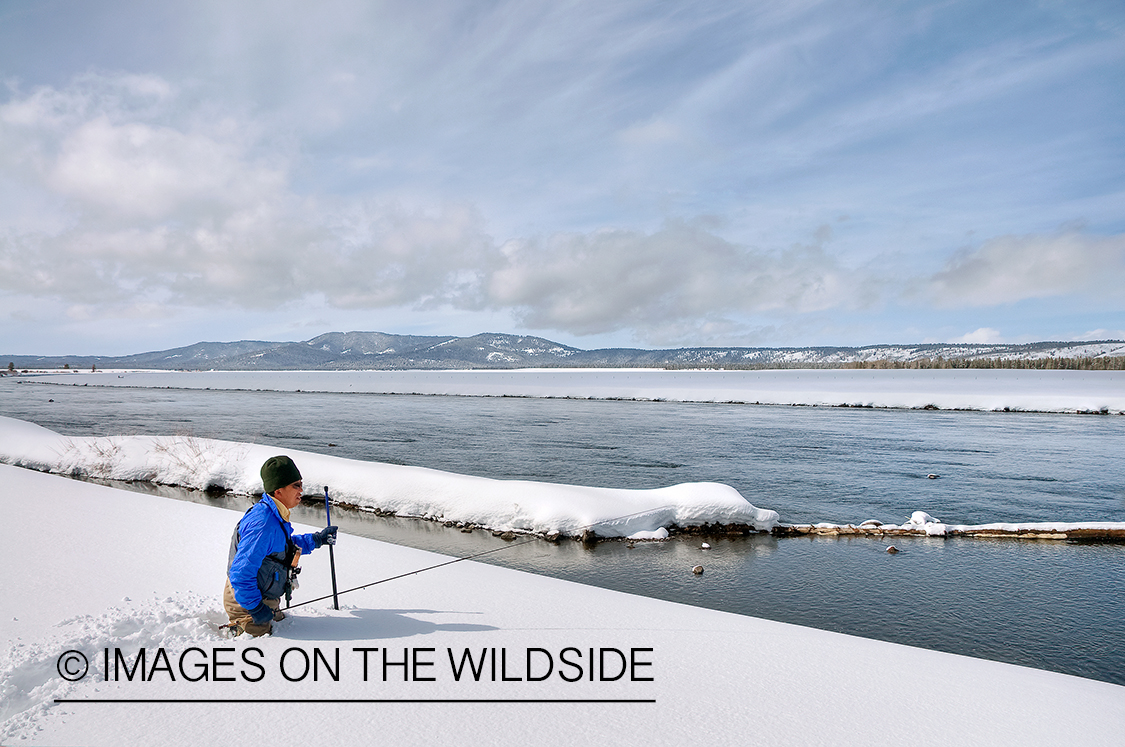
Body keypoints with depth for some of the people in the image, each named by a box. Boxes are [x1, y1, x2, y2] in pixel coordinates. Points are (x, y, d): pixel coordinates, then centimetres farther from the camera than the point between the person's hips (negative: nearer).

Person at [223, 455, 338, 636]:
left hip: (261, 597, 9)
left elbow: (287, 546, 18)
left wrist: (317, 539, 9)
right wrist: (255, 608, -26)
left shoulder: (275, 516, -1)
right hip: (245, 601, -9)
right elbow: (241, 572, -32)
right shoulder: (263, 524, -33)